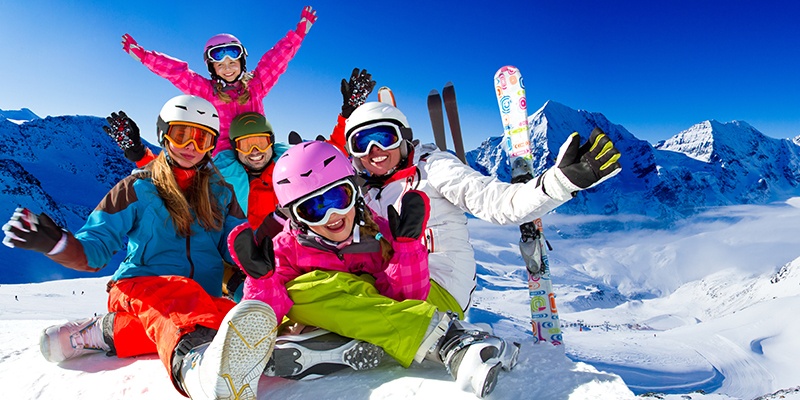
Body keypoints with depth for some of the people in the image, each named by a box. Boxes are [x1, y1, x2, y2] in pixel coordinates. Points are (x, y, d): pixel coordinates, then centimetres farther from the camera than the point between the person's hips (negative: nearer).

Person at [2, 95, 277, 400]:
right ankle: (197, 366, -71)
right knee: (175, 293, -39)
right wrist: (55, 242, -17)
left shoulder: (221, 192, 15)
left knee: (225, 313, -36)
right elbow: (94, 250, 4)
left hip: (200, 303, 2)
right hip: (139, 287, -2)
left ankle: (109, 331, -23)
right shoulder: (138, 188, 8)